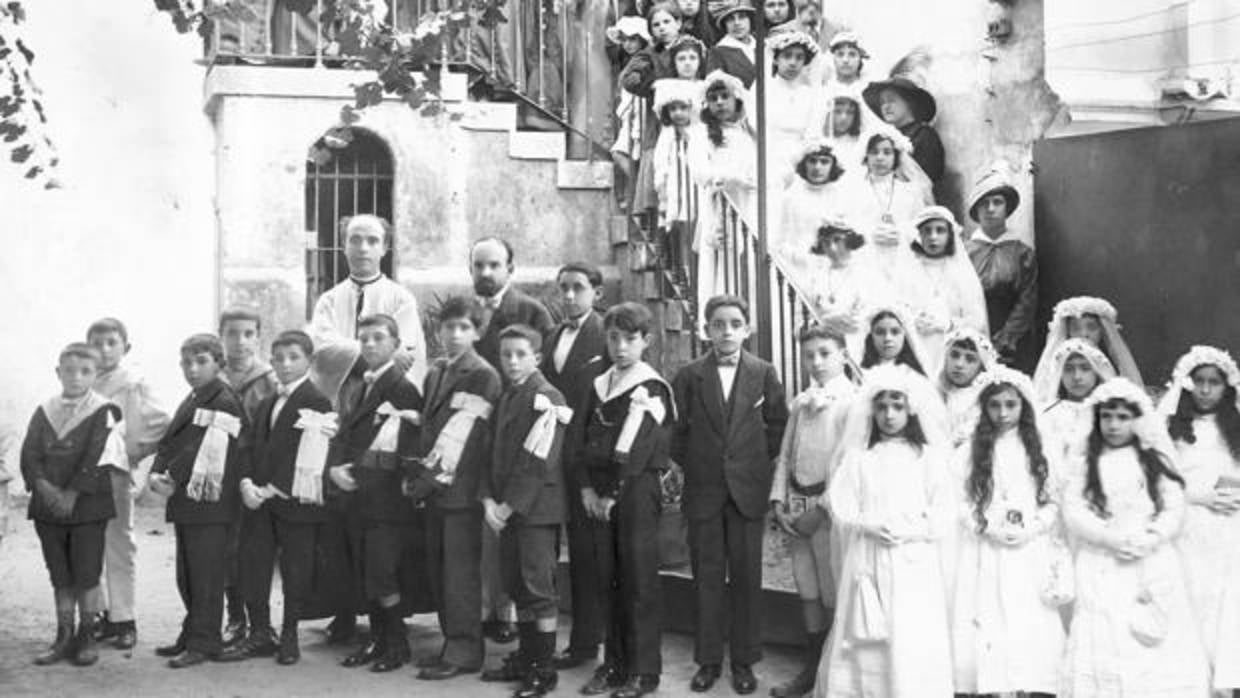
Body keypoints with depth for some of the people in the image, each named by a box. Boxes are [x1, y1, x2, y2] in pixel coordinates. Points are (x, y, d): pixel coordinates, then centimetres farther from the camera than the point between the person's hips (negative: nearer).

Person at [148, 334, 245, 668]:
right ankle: (192, 634, 27)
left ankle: (204, 643, 3)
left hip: (209, 504, -9)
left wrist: (172, 479, -14)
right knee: (187, 575, 16)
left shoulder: (224, 402, -12)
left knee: (206, 575, -3)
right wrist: (156, 474, -3)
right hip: (186, 502, 9)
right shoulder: (192, 400, 18)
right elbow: (170, 441, 14)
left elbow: (203, 452, -18)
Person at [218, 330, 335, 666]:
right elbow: (251, 448, 13)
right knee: (252, 565, 6)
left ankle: (289, 636, 14)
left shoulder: (317, 401, -8)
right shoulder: (265, 405, 19)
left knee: (295, 570, 1)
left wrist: (272, 488, -18)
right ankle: (260, 633, 17)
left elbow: (305, 456, -15)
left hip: (295, 500, -7)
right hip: (259, 500, 7)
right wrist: (246, 482, -5)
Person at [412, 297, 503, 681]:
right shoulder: (435, 373, 15)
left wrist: (433, 475, -13)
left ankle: (463, 652, 3)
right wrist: (421, 474, 10)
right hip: (434, 488, 7)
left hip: (462, 487, -7)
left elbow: (462, 434, -14)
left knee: (460, 570, -4)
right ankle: (452, 642, 21)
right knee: (439, 568, 11)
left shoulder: (483, 376, -9)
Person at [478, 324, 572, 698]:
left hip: (537, 508, -8)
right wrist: (489, 499, -2)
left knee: (538, 587, -5)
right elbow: (496, 453, 12)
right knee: (516, 586, 13)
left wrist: (510, 505, -17)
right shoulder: (506, 398, 15)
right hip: (506, 508, 8)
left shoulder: (547, 398, -10)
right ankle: (525, 658, 24)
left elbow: (539, 462, -17)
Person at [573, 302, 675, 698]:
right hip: (599, 492, 6)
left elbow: (634, 451, -14)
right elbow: (579, 439, 9)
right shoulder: (598, 385, 13)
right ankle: (615, 663, 19)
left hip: (637, 489, -6)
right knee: (607, 579, 9)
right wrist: (586, 487, -3)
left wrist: (613, 495, -15)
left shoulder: (651, 388, -7)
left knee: (638, 580, -2)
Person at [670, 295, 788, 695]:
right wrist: (690, 464, 3)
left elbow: (778, 424, 7)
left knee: (746, 578, 4)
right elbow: (676, 429, 7)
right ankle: (708, 660, 14)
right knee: (706, 578, 5)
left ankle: (744, 661, 14)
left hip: (748, 490, 0)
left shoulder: (764, 373, 0)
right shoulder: (689, 376, 0)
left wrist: (762, 465, 4)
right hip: (703, 490, 0)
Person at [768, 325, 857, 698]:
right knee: (806, 587, 14)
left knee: (834, 593, -1)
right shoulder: (799, 403, 13)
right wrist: (779, 502, 4)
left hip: (832, 507, -6)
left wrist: (821, 509, -15)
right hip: (797, 504, 6)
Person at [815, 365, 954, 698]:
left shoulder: (928, 456, 3)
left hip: (914, 566, -1)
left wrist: (908, 531, -15)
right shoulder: (858, 457, 7)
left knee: (913, 645, -4)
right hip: (868, 563, 1)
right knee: (866, 642, 3)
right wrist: (870, 525, -15)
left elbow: (943, 517, -1)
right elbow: (839, 506, 1)